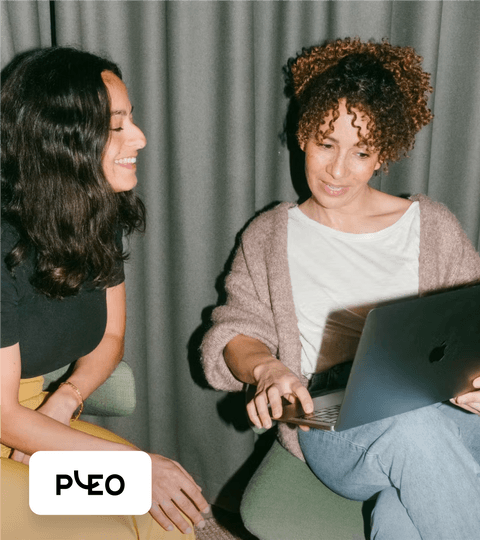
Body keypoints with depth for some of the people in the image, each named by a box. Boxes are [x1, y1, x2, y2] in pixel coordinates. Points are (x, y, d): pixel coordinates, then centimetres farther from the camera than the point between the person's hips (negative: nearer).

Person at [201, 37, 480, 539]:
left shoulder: (431, 226, 15)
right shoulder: (269, 235, 17)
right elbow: (236, 330, 9)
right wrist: (266, 368, -14)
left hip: (438, 410, 0)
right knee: (413, 431, -36)